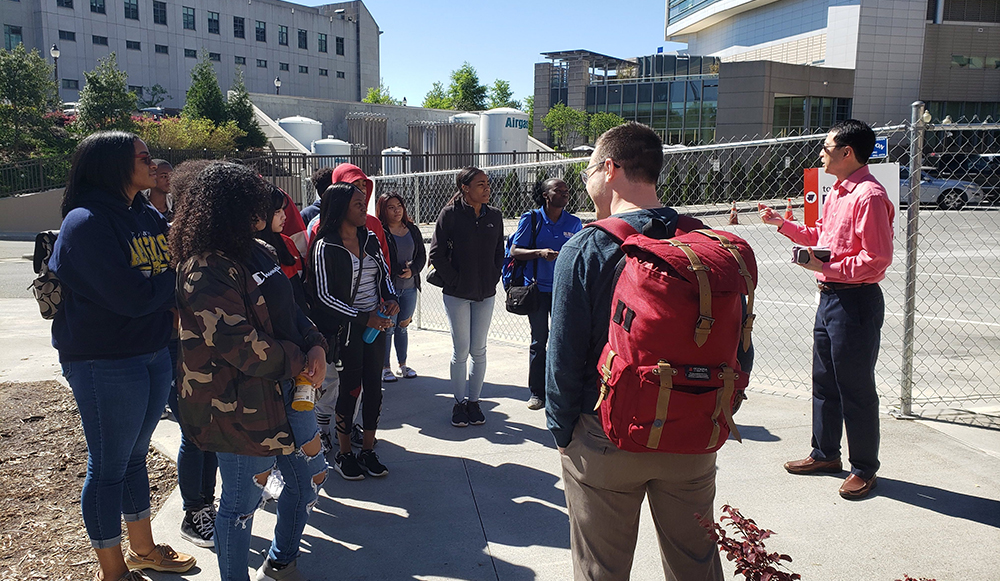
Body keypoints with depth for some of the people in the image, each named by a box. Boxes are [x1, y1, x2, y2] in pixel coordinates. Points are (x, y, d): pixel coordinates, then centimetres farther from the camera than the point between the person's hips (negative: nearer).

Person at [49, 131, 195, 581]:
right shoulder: (86, 222, -18)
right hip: (103, 362, -8)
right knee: (108, 465, 7)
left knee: (135, 454, 21)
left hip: (153, 353, 8)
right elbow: (133, 296, -26)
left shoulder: (149, 217, 8)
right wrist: (179, 278, -11)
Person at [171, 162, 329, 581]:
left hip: (286, 387, 9)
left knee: (309, 476, 19)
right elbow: (241, 345, -24)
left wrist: (315, 345, -5)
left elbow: (287, 310, 13)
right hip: (239, 405, -9)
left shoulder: (256, 252, 8)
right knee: (242, 502, 8)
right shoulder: (206, 271, -20)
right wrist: (298, 361, -12)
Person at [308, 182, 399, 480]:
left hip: (376, 324, 6)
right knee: (350, 388, 3)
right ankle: (344, 455, 21)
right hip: (346, 329, -5)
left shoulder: (370, 238, 6)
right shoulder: (325, 247, -11)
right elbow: (323, 296, -13)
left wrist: (391, 298, -3)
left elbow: (384, 273, 17)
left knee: (374, 387, 9)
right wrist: (363, 318, -17)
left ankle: (368, 450, 23)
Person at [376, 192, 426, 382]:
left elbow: (422, 255, 10)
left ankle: (403, 365, 23)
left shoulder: (413, 230, 11)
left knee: (403, 326, 13)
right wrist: (400, 271, -15)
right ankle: (385, 368, 10)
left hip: (409, 287, 5)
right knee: (388, 327, -1)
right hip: (388, 287, -5)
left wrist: (412, 270, -7)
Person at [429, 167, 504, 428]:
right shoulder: (450, 214, -7)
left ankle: (474, 400, 22)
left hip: (486, 294, 3)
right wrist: (455, 280, -10)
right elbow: (436, 254, -6)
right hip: (457, 294, -3)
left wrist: (493, 279, 4)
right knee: (461, 351, 2)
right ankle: (460, 402, 17)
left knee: (479, 350, 8)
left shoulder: (494, 215, 5)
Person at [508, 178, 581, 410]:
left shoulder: (573, 223, 6)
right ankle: (537, 392, 15)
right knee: (539, 341, 5)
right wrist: (540, 253, -21)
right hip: (537, 289, -2)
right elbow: (515, 251, -6)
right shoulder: (531, 219, -2)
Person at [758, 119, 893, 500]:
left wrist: (826, 267, -21)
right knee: (824, 381, 18)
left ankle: (864, 468, 18)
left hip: (856, 301, -10)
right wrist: (782, 223, 18)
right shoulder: (838, 192, 13)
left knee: (856, 389, 2)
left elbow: (877, 259, -22)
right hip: (830, 297, 10)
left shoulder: (869, 196, -18)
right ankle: (825, 453, 34)